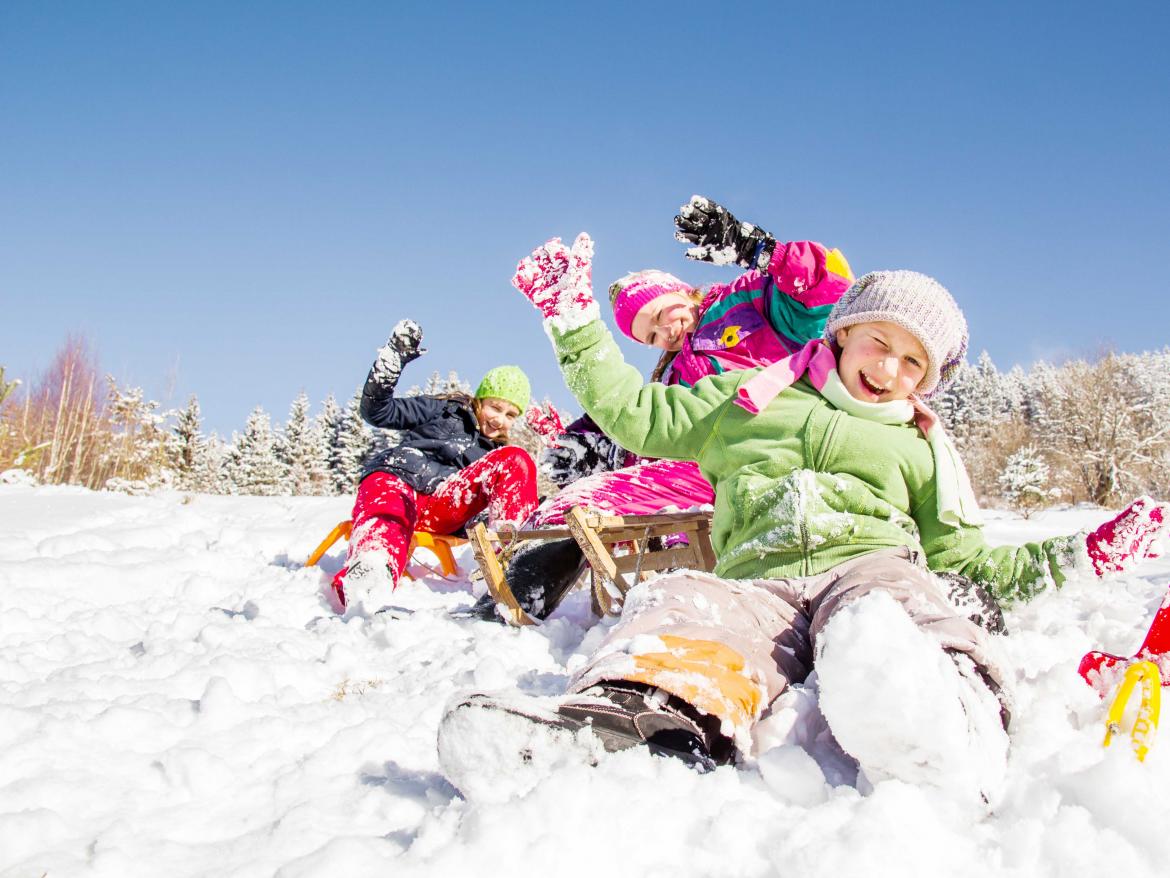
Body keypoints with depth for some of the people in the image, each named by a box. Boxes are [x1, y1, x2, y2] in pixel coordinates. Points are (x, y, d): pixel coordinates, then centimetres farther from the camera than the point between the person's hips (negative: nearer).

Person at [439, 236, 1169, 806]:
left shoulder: (920, 448, 33)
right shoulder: (751, 396, 31)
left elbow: (963, 556, 29)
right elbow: (636, 415, 30)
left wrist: (1079, 556, 19)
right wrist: (576, 322, 26)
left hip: (870, 564, 0)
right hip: (758, 582, 0)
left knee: (879, 618, -41)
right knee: (681, 605, -38)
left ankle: (936, 724, -74)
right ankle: (641, 712, -71)